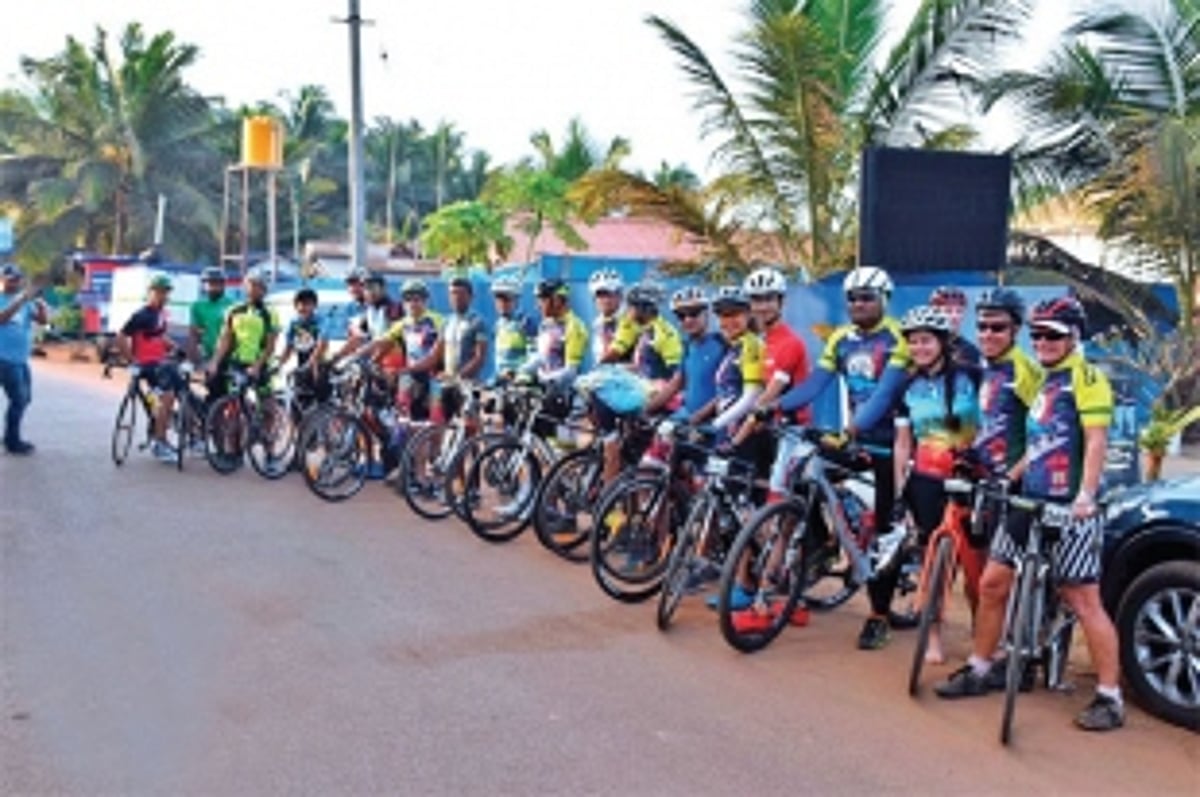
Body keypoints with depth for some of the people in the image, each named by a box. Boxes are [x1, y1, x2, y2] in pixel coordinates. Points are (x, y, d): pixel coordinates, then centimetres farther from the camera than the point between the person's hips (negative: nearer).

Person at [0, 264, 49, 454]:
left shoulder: (26, 301, 9)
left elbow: (44, 320, 1)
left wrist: (41, 305, -19)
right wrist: (22, 299, -34)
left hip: (21, 359, 7)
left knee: (24, 398, 15)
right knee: (18, 399, -9)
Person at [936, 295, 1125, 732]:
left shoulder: (1085, 377, -6)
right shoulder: (1045, 383, 20)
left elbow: (1096, 440, -16)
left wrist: (1085, 495, -27)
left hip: (1071, 510, -9)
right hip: (1031, 501, 9)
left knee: (1084, 601, -6)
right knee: (992, 584, 10)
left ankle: (1110, 698, 2)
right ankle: (978, 671, 24)